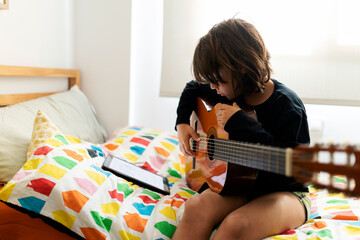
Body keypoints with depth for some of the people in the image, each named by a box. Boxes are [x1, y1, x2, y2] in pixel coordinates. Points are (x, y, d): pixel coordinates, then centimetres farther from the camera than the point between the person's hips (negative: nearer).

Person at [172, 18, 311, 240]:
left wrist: (240, 124, -29)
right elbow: (192, 89, 21)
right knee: (196, 208, -26)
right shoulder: (232, 91, 0)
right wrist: (182, 123, 5)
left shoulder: (287, 106, -19)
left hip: (284, 191, -5)